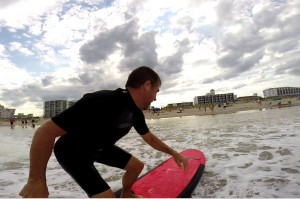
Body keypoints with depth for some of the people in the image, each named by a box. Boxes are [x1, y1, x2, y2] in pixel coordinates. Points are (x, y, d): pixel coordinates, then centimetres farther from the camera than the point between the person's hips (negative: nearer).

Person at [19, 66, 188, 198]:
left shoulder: (136, 113, -12)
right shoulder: (102, 102, -40)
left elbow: (150, 138, 5)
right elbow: (45, 132, -34)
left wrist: (174, 153, 7)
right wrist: (36, 181, -28)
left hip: (100, 148, 7)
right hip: (73, 153, -7)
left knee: (137, 166, 9)